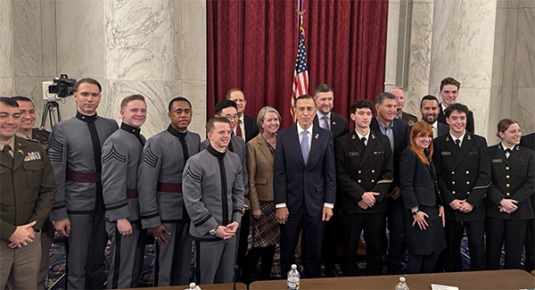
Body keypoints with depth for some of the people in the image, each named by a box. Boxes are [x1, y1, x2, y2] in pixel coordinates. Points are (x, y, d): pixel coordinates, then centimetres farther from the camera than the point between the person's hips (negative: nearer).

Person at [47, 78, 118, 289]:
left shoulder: (112, 126, 4)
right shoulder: (62, 129, -4)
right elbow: (56, 175, -6)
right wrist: (58, 213, -9)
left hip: (106, 203, 3)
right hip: (76, 204, -3)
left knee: (97, 262, 17)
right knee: (76, 265, 4)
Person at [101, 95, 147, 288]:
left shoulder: (142, 140, 11)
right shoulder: (116, 142, -15)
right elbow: (112, 184, -20)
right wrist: (120, 217, -21)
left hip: (140, 214, 8)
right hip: (125, 216, -8)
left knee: (136, 269, 19)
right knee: (122, 272, 1)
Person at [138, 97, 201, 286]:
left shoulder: (196, 140, 5)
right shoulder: (156, 142, -12)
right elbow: (146, 185, -14)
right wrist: (152, 220, -15)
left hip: (190, 211, 5)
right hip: (166, 212, -5)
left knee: (184, 263, 17)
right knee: (164, 264, 7)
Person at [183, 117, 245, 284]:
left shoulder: (235, 160, 3)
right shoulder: (196, 162, -15)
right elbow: (192, 202, -15)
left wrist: (236, 220, -1)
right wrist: (214, 228, -14)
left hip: (230, 231, 5)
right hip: (207, 233, -4)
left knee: (226, 280, 17)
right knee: (206, 282, 12)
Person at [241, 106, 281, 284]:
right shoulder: (253, 145, -8)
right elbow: (250, 179, -9)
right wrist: (255, 206, -11)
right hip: (263, 201, -4)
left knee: (271, 243, 13)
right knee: (260, 244, -3)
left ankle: (265, 279, 28)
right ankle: (244, 281, 14)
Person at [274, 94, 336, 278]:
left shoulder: (326, 136, 1)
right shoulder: (283, 136, -2)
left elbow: (330, 173, 1)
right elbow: (279, 173, -4)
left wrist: (329, 204, -3)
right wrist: (280, 205, -8)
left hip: (316, 204, 1)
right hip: (291, 204, 0)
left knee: (315, 252, 10)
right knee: (287, 251, 12)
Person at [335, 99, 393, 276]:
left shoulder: (383, 141, 7)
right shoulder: (343, 143, 0)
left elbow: (388, 173, 3)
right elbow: (341, 175, -7)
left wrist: (375, 195, -9)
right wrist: (362, 195, -14)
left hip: (377, 205, 2)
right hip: (352, 205, -2)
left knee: (375, 247, 11)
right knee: (350, 248, 7)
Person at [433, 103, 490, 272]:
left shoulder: (479, 142, 3)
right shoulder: (439, 144, 2)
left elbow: (485, 175, -2)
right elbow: (437, 176, -1)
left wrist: (472, 201, -9)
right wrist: (450, 200, -9)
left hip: (474, 206, 0)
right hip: (449, 207, 0)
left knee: (477, 247, 3)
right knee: (451, 248, 9)